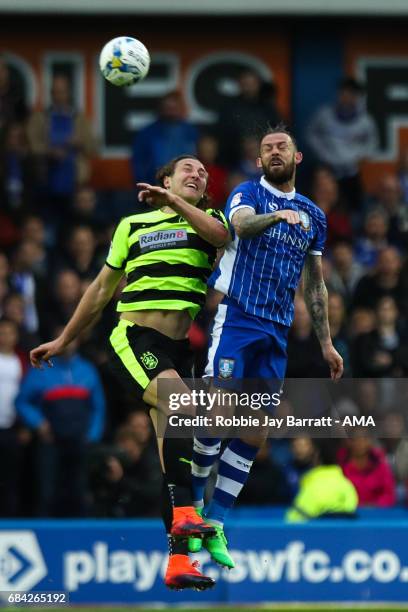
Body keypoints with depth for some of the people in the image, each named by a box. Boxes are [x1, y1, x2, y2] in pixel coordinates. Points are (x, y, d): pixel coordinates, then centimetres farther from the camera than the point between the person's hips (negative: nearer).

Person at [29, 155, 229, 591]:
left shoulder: (206, 220, 16)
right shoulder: (132, 226, 15)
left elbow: (221, 235, -11)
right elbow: (102, 289, 24)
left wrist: (175, 202, -19)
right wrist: (62, 341, 27)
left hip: (176, 349, 3)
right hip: (134, 340, -3)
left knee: (171, 451, 0)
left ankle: (177, 562, -1)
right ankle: (183, 514, -33)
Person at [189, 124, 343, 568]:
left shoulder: (313, 215, 18)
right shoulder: (249, 193, 4)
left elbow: (314, 284, 22)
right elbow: (241, 223, -21)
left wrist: (325, 342, 18)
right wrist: (278, 216, -41)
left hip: (276, 331, 5)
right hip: (236, 318, -5)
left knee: (256, 432, 0)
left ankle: (215, 525, 5)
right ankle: (193, 502, 2)